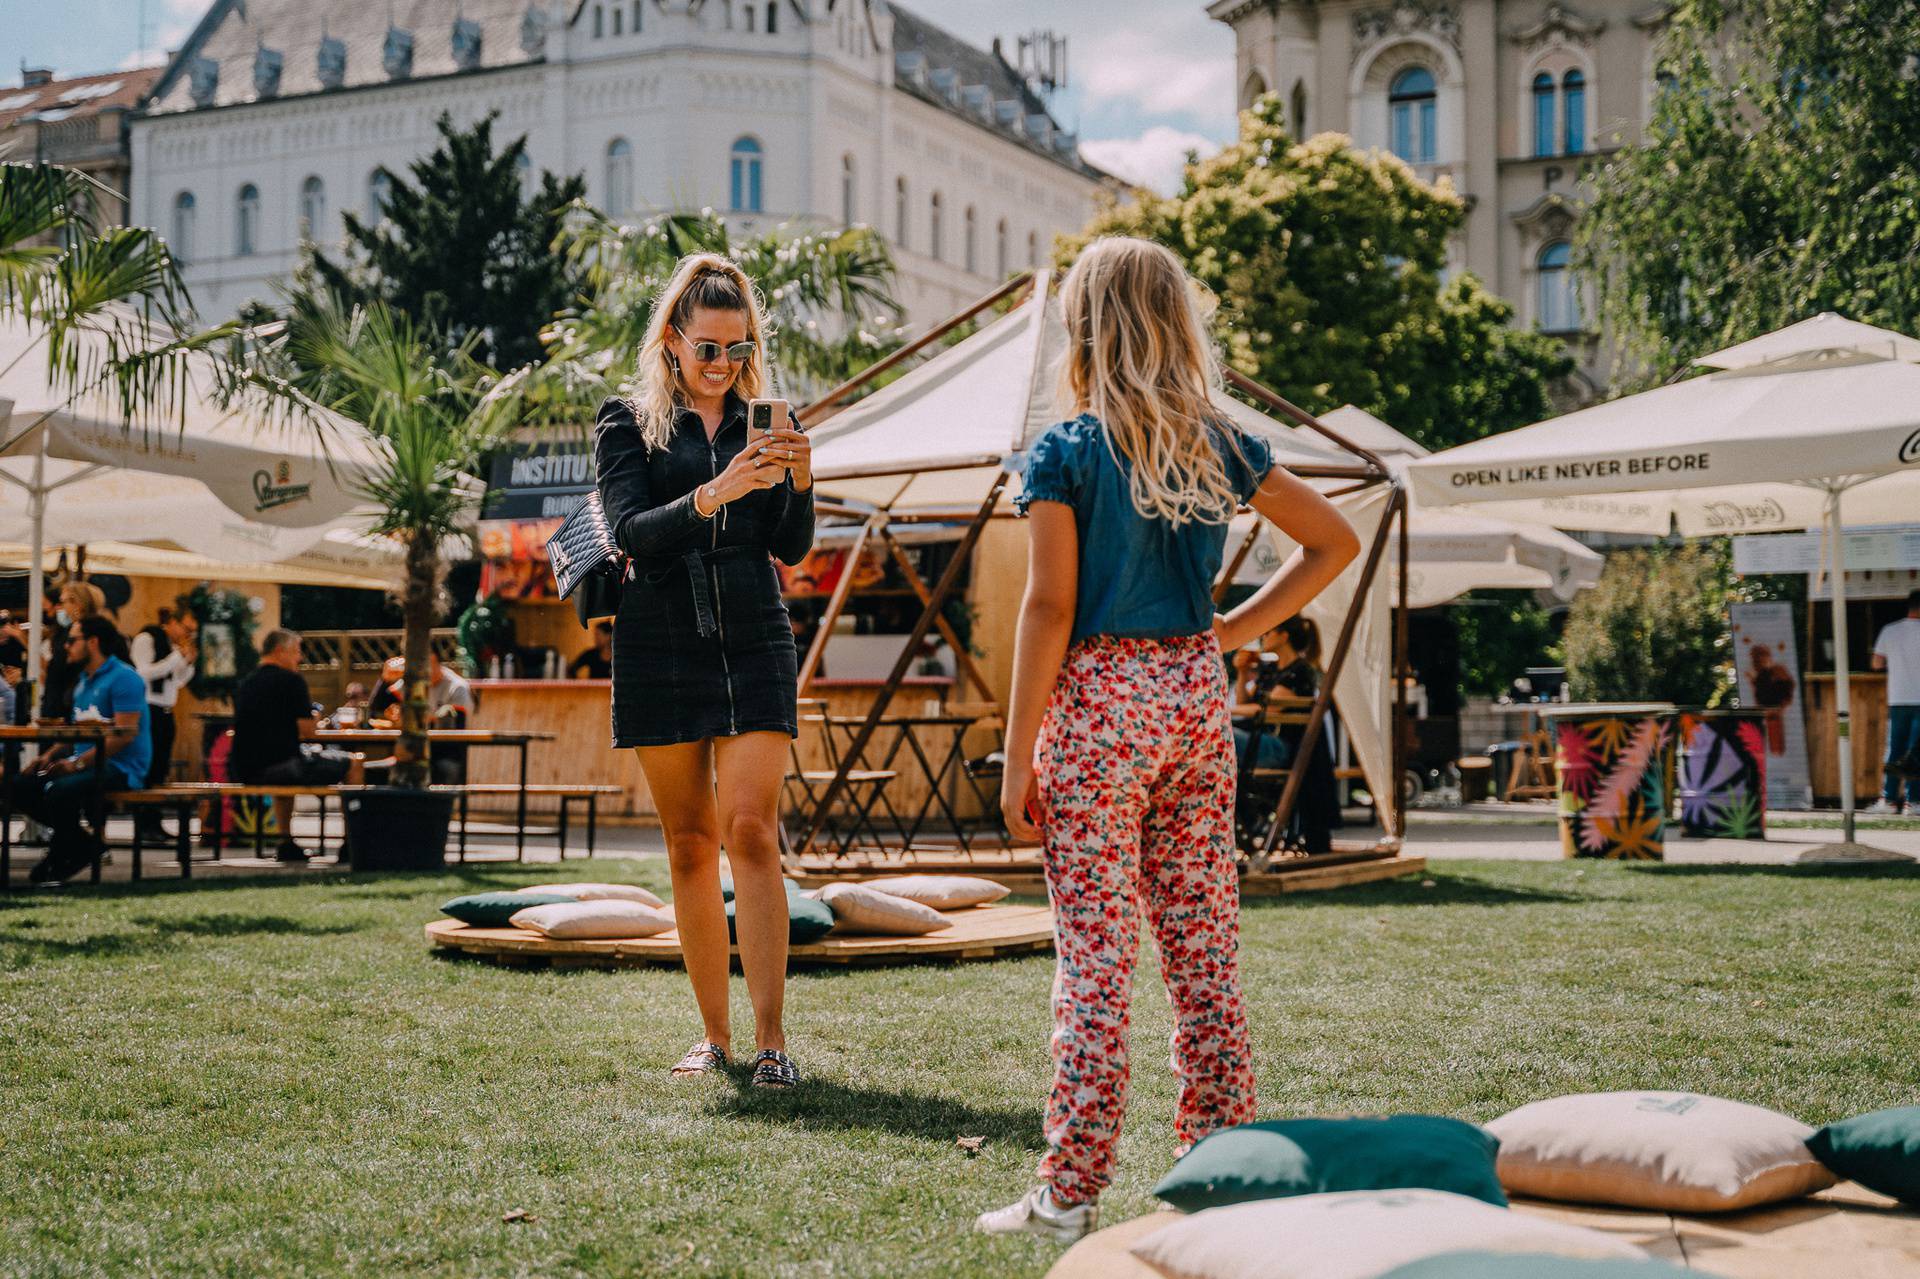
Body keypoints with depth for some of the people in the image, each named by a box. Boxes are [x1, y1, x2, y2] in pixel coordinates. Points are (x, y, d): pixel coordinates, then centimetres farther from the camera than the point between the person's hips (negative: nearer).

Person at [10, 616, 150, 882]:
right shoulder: (84, 679, 18)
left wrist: (78, 763, -24)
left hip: (119, 768, -10)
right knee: (20, 787, -5)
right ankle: (80, 841, 1)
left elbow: (125, 734, -20)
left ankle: (61, 860, -8)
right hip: (84, 759, 10)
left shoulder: (123, 678, -12)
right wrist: (51, 755, 4)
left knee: (60, 791, -34)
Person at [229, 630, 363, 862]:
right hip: (279, 768, -8)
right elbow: (307, 731, -9)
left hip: (243, 772, 8)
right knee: (353, 764, 7)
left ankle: (286, 843, 36)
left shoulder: (244, 685, 15)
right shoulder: (291, 680, -6)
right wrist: (314, 719, 13)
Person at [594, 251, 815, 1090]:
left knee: (751, 829, -12)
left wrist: (800, 481, -13)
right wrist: (714, 494, -25)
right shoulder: (628, 424, 5)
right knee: (690, 845, 5)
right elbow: (632, 534, -10)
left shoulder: (761, 423, 10)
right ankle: (714, 1034, 14)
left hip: (754, 644, 0)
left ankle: (771, 1039, -12)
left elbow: (793, 548, 5)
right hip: (662, 649, 0)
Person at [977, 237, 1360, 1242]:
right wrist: (1237, 629, 11)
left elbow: (1049, 610, -11)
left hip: (1098, 704, -5)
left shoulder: (1064, 453, -7)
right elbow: (1333, 540, 13)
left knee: (1095, 954, -3)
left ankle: (1068, 1197, 2)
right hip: (1197, 700, 5)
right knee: (1204, 946, 10)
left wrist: (1018, 758, -7)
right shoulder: (1220, 447, 7)